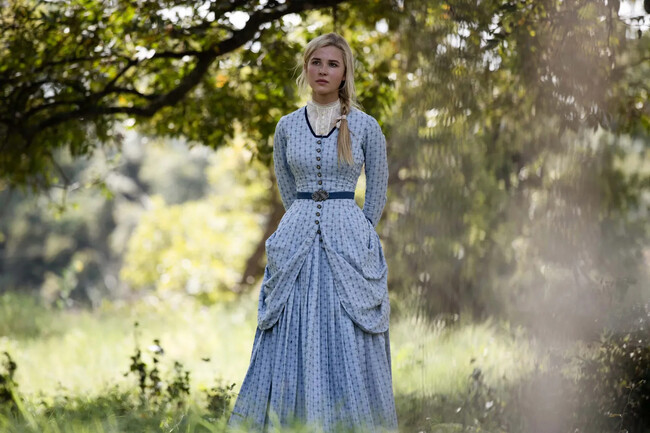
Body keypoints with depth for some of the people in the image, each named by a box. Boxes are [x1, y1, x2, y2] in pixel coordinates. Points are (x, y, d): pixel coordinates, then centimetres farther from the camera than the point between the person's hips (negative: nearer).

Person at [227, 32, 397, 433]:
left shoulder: (365, 126, 1)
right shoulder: (287, 126, 8)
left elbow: (377, 196, 7)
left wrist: (357, 240, 6)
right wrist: (307, 226, 13)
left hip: (349, 244, -2)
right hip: (297, 242, 2)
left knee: (348, 347, -2)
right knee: (292, 345, 2)